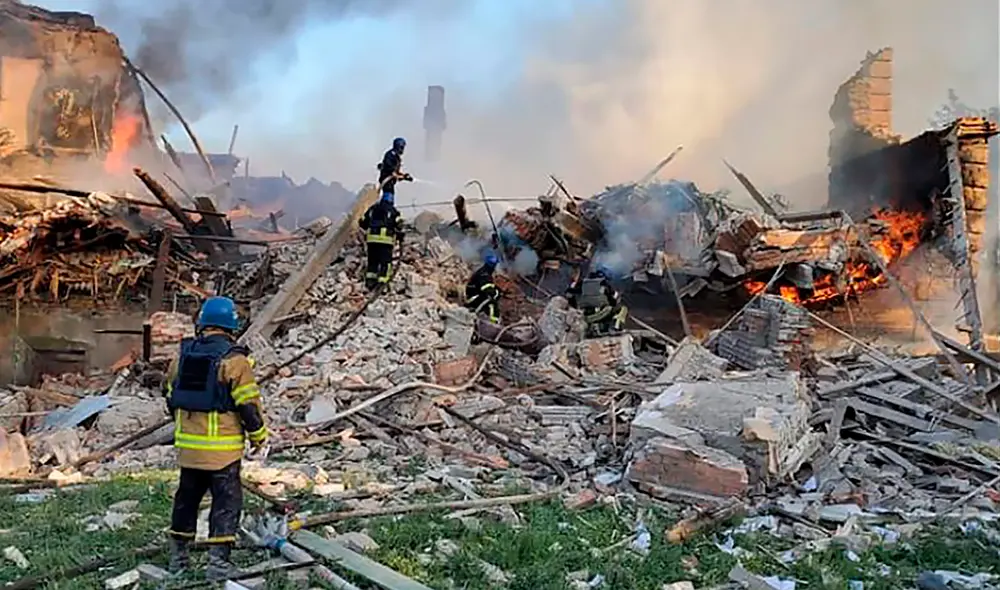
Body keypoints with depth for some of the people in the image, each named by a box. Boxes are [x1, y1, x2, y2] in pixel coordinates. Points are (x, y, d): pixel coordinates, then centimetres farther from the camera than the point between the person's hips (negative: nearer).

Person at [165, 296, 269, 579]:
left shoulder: (183, 355, 6)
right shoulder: (234, 360, -14)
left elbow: (172, 397, 15)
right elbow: (249, 405, -13)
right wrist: (260, 439, -1)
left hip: (187, 444, 6)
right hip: (222, 448, -6)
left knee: (187, 497, 19)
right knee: (226, 501, 3)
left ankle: (178, 555, 29)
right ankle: (218, 560, 3)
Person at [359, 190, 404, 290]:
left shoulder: (372, 208, 17)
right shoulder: (392, 210, 5)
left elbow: (362, 222, 17)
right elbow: (398, 224, -5)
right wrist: (400, 235, 11)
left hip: (371, 238, 4)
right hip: (386, 239, -4)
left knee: (372, 260, 13)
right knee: (385, 261, 0)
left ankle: (369, 278, 5)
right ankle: (382, 281, -9)